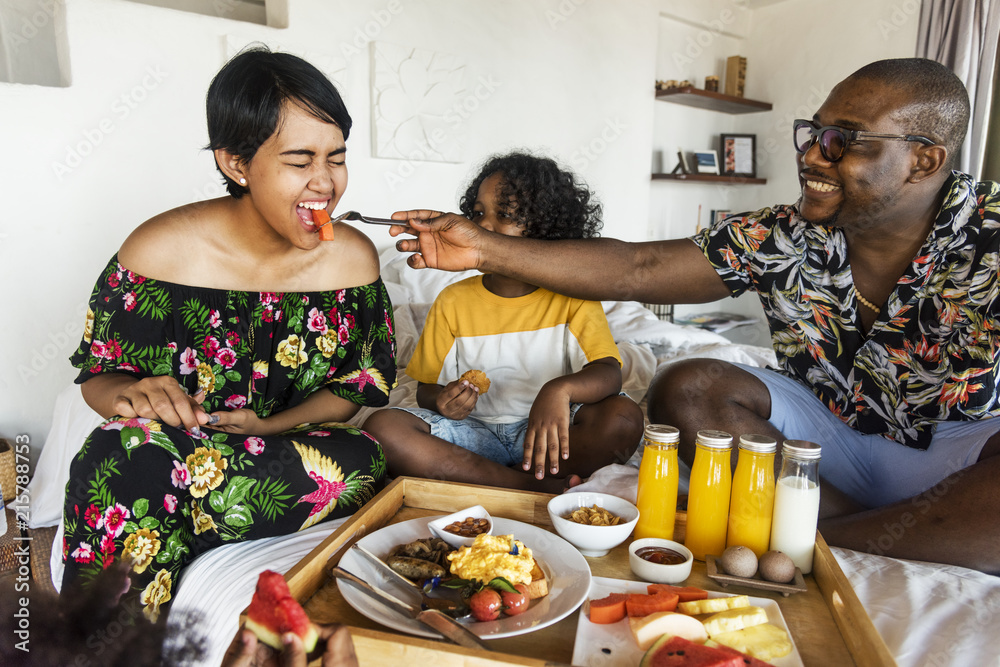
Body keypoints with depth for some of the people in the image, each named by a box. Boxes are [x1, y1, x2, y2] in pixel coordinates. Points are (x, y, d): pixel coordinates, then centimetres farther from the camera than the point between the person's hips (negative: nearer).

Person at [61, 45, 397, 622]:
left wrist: (268, 427, -15)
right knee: (124, 451, -34)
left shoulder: (353, 257, -6)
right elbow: (97, 376, -1)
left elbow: (358, 385, 1)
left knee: (364, 463, -30)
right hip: (166, 450, -1)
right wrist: (133, 395, -27)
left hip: (295, 444, 2)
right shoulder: (161, 251, -12)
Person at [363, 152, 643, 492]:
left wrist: (561, 388, -38)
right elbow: (426, 388, 6)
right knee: (381, 426, -23)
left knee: (624, 418, -28)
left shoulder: (572, 296, -2)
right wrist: (442, 399, -20)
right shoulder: (453, 301, 3)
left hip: (547, 432, -1)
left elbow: (609, 374, -15)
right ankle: (529, 487, -24)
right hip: (474, 432, 2)